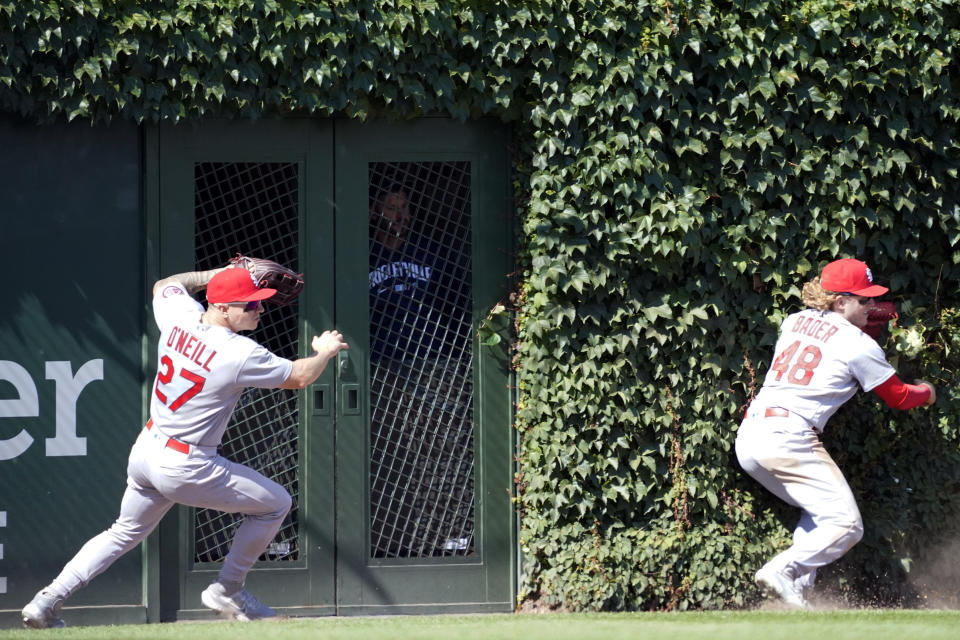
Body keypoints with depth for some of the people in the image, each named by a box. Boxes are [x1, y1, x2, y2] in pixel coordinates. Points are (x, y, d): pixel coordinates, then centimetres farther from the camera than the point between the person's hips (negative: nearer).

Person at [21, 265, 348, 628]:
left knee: (126, 532, 25)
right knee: (276, 503, 8)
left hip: (145, 450, 7)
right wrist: (325, 352, 15)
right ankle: (227, 592, 19)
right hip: (184, 468, -7)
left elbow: (164, 286, 22)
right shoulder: (240, 354, -22)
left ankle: (47, 602, 16)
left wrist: (221, 274, 25)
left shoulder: (180, 317, -4)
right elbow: (299, 377, -6)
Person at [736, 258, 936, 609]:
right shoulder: (859, 345, -1)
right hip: (790, 438, -8)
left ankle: (797, 589, 6)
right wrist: (926, 392, 33)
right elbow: (899, 397, 12)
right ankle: (782, 572, -24)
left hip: (747, 439, 8)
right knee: (846, 526, -7)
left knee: (819, 515, 22)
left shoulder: (794, 321, 18)